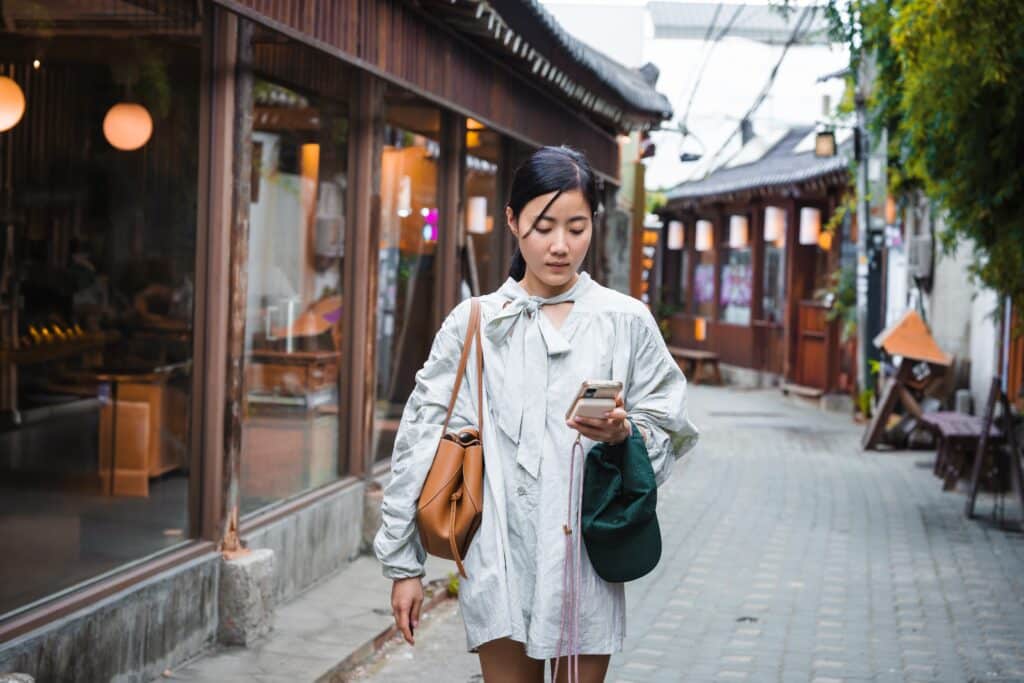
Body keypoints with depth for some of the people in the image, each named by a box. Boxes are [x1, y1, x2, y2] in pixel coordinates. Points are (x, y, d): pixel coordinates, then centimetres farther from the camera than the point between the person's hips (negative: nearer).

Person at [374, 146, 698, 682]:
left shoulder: (627, 322, 4)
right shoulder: (473, 323, 5)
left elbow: (669, 434, 7)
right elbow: (422, 442, 6)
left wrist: (624, 432, -16)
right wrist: (403, 563, 4)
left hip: (587, 555, 0)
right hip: (499, 560, 0)